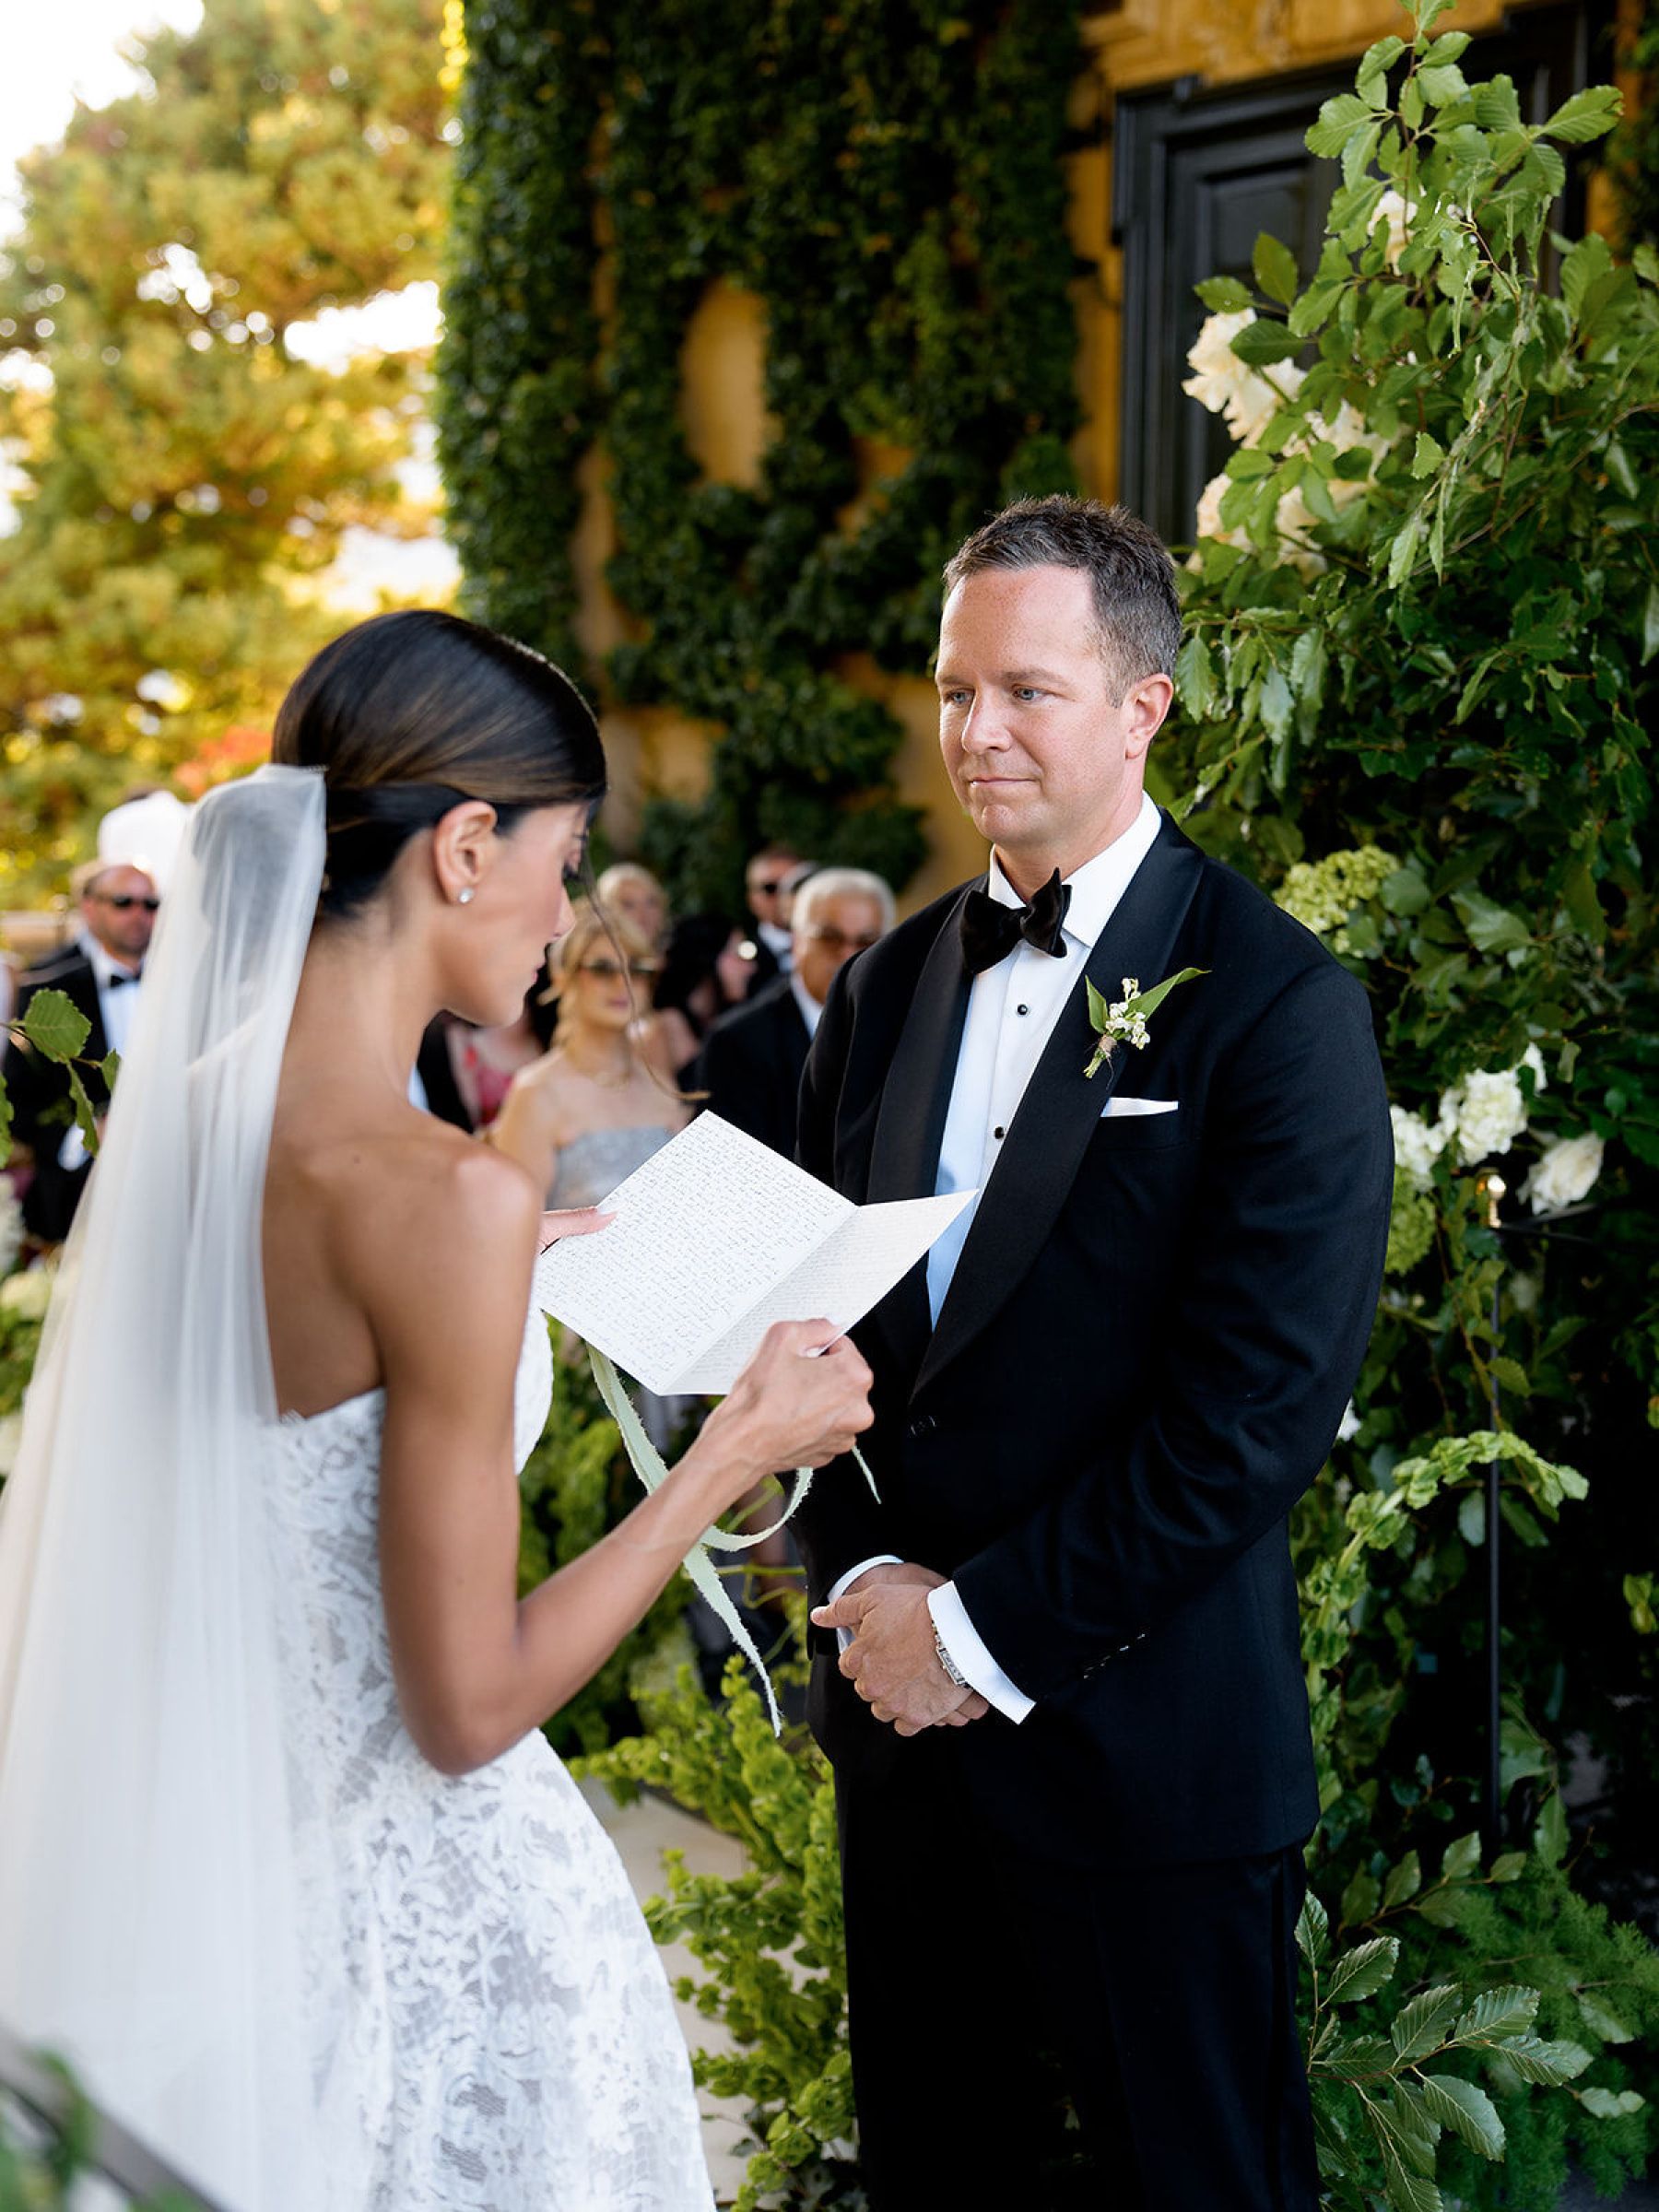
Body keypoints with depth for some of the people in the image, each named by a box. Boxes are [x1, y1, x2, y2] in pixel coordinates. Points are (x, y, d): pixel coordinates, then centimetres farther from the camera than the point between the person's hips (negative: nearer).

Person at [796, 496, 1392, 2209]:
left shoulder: (1276, 1004, -11)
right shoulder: (889, 986, 9)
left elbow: (1262, 1403, -17)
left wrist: (986, 1627, -15)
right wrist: (860, 1578, -5)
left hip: (1145, 1739, -5)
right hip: (899, 1708, 6)